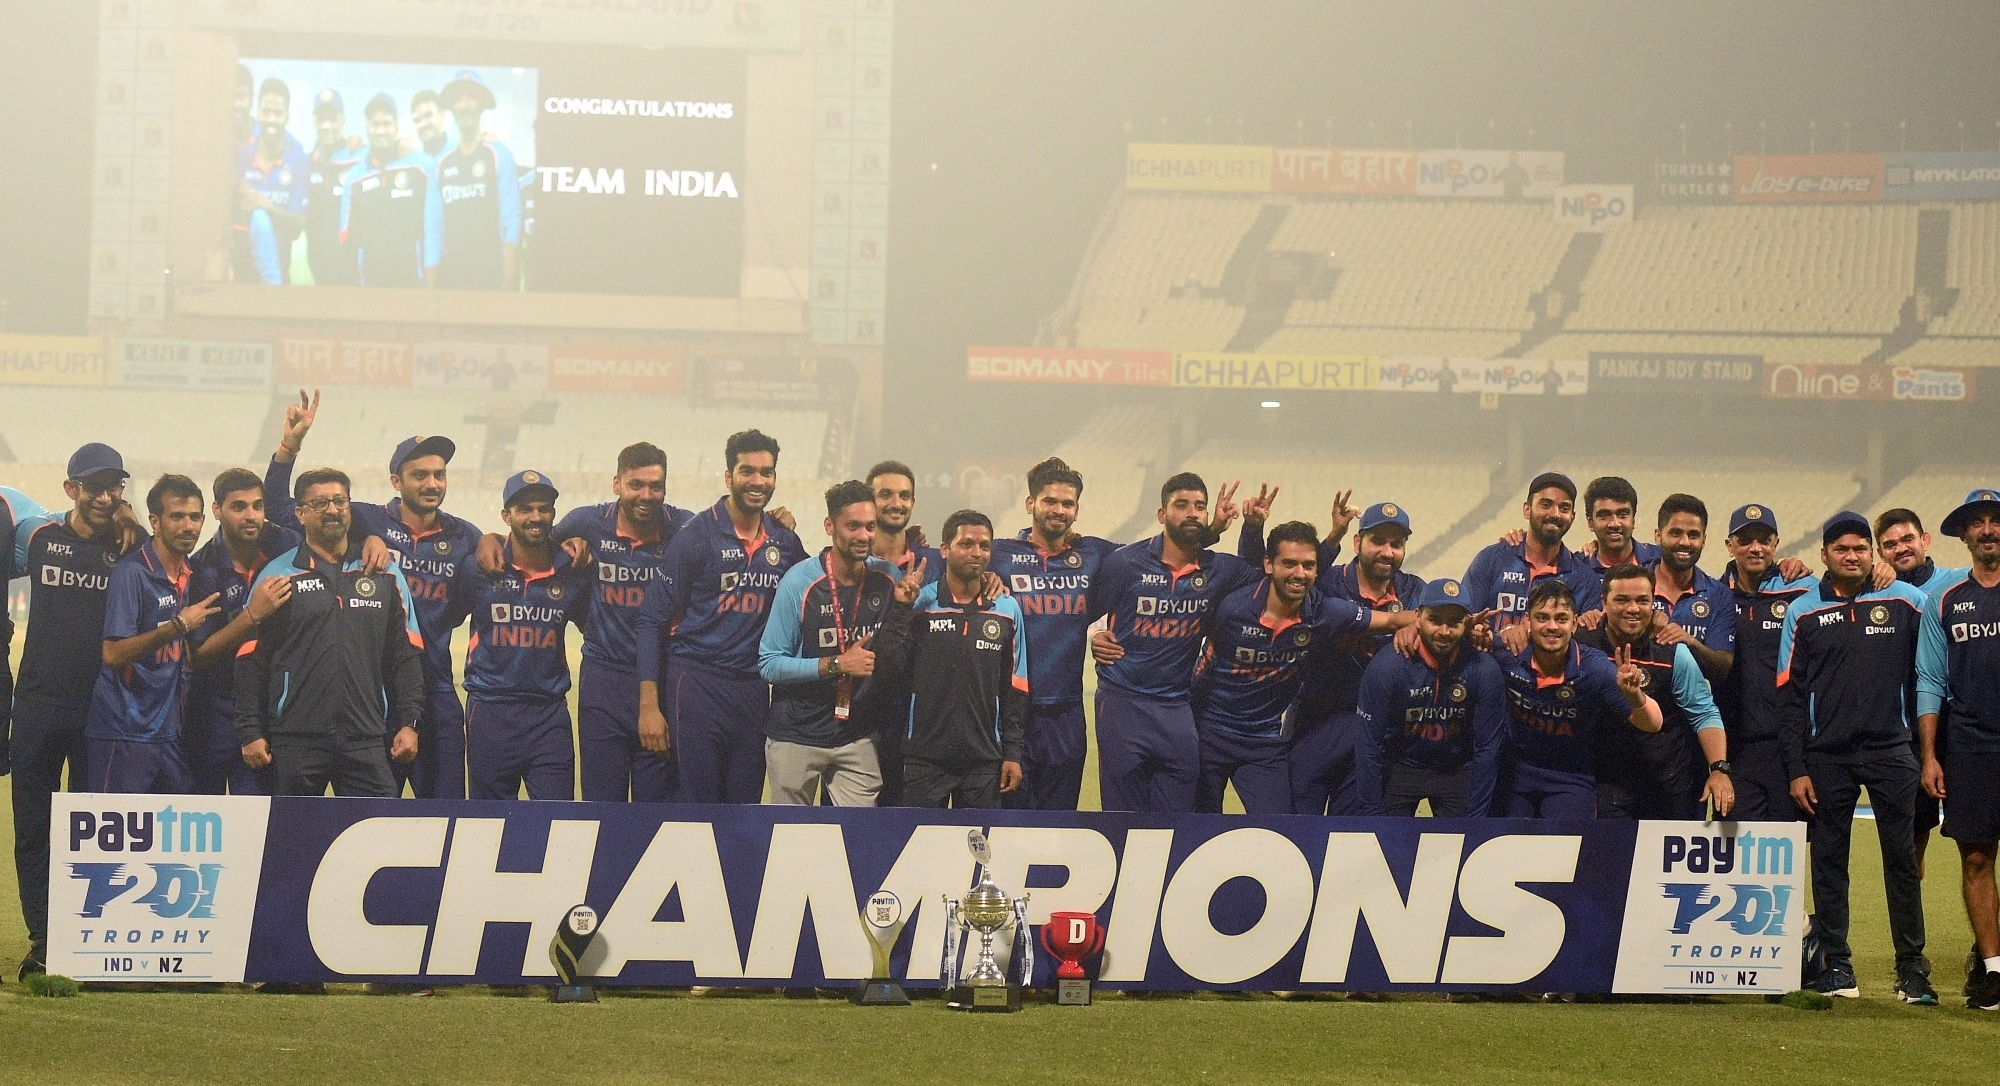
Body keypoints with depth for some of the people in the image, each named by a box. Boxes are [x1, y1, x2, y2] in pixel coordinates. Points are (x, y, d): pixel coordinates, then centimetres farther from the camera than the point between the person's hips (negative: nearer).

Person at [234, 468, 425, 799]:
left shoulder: (386, 575, 11)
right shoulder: (278, 575, 4)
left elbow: (406, 655, 11)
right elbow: (251, 660, 2)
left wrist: (409, 723, 3)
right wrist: (251, 733, -4)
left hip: (367, 741, 1)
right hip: (296, 742, -1)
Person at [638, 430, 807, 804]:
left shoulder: (785, 541, 8)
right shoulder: (698, 534, -6)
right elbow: (651, 621, -7)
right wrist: (649, 705, -12)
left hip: (753, 689, 5)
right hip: (696, 685, -5)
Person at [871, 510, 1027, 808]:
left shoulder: (1007, 610, 7)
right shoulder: (919, 604, -1)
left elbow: (1015, 689, 9)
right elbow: (886, 674, -6)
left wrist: (1012, 753, 4)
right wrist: (900, 610, -12)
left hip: (984, 761, 2)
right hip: (925, 758, -2)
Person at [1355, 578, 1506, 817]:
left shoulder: (1484, 671, -18)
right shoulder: (1385, 666, -20)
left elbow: (1486, 752, -11)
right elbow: (1369, 746, -15)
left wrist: (1473, 824, -13)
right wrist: (1374, 816, -17)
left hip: (1458, 770, 1)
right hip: (1398, 768, -1)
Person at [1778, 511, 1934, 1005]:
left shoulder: (1905, 601, 4)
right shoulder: (1802, 613, 5)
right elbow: (1791, 696, 4)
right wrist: (1797, 769, -1)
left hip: (1891, 750, 0)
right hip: (1826, 756, 1)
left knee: (1902, 858, -1)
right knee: (1828, 860, 3)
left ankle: (1912, 969, 5)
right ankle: (1836, 964, 11)